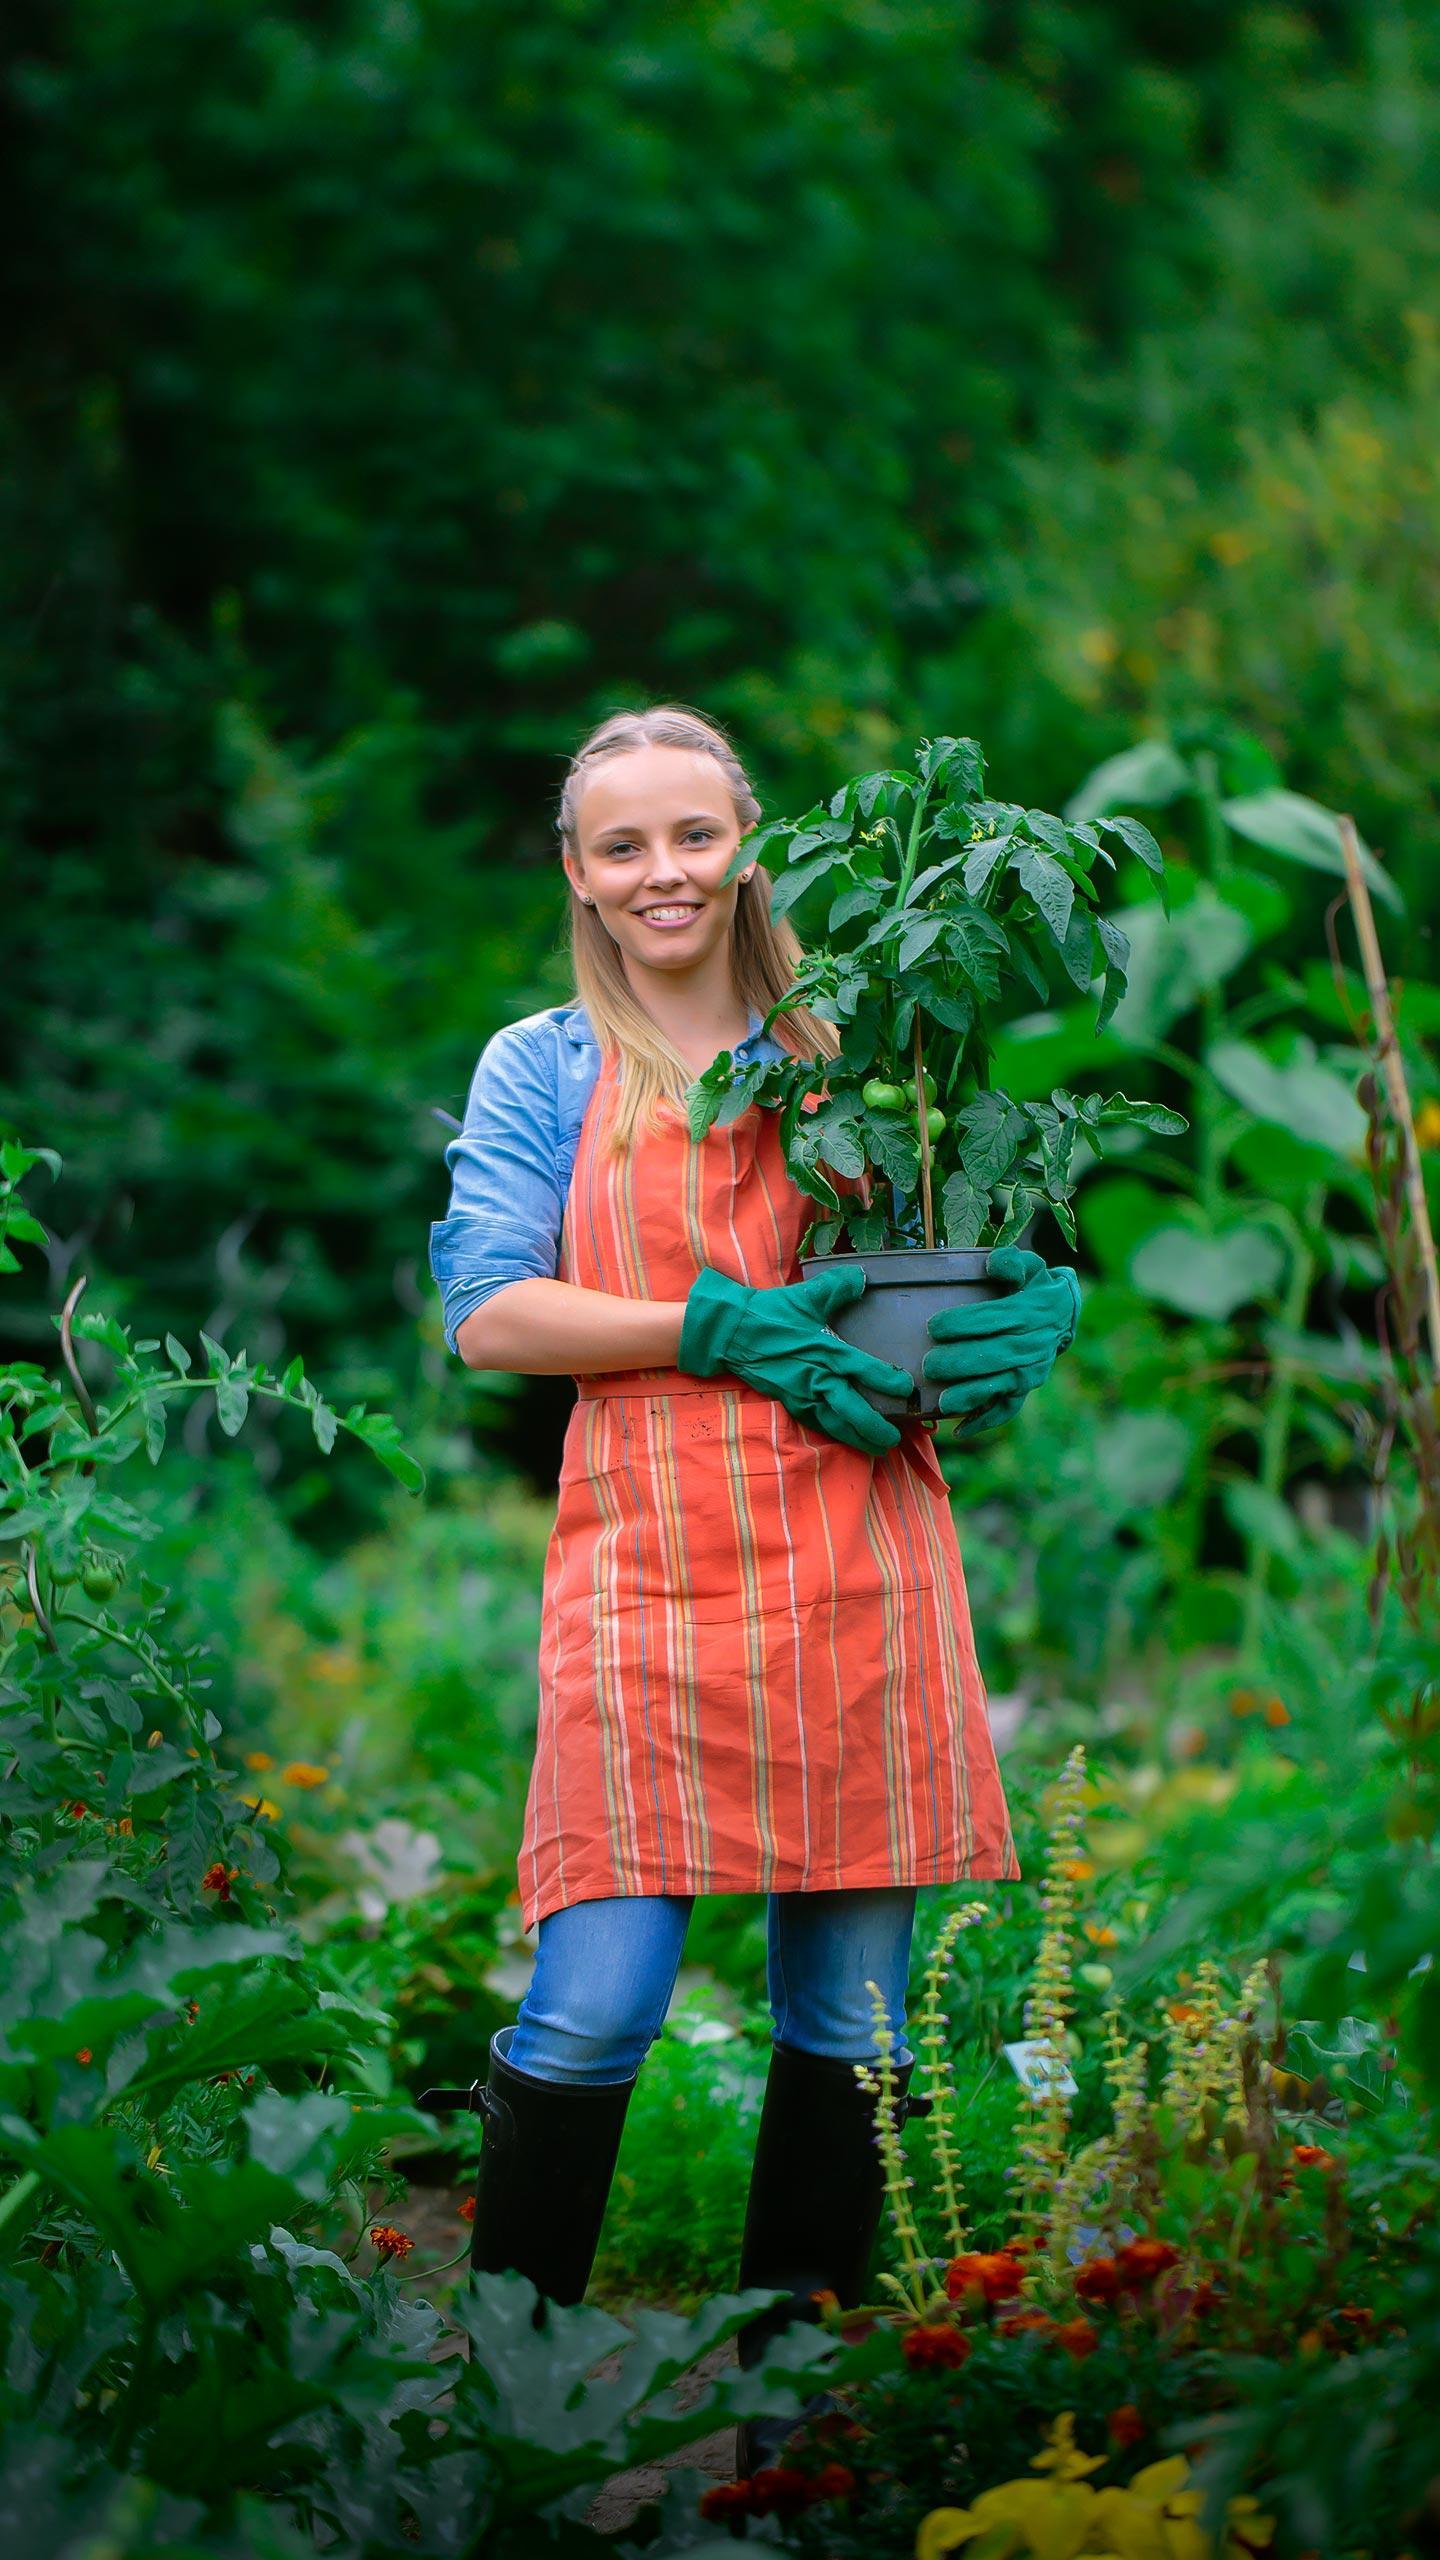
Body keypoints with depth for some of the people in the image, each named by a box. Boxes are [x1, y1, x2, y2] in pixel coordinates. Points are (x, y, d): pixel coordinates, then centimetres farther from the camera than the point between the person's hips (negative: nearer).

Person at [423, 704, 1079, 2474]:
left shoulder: (846, 1054, 15)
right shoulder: (543, 1070, 10)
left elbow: (990, 1245, 20)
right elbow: (489, 1313, -1)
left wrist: (1035, 1315, -4)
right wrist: (732, 1331, -12)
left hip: (859, 1572, 3)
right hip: (646, 1569, -2)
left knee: (847, 2019, 4)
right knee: (596, 2010, -10)